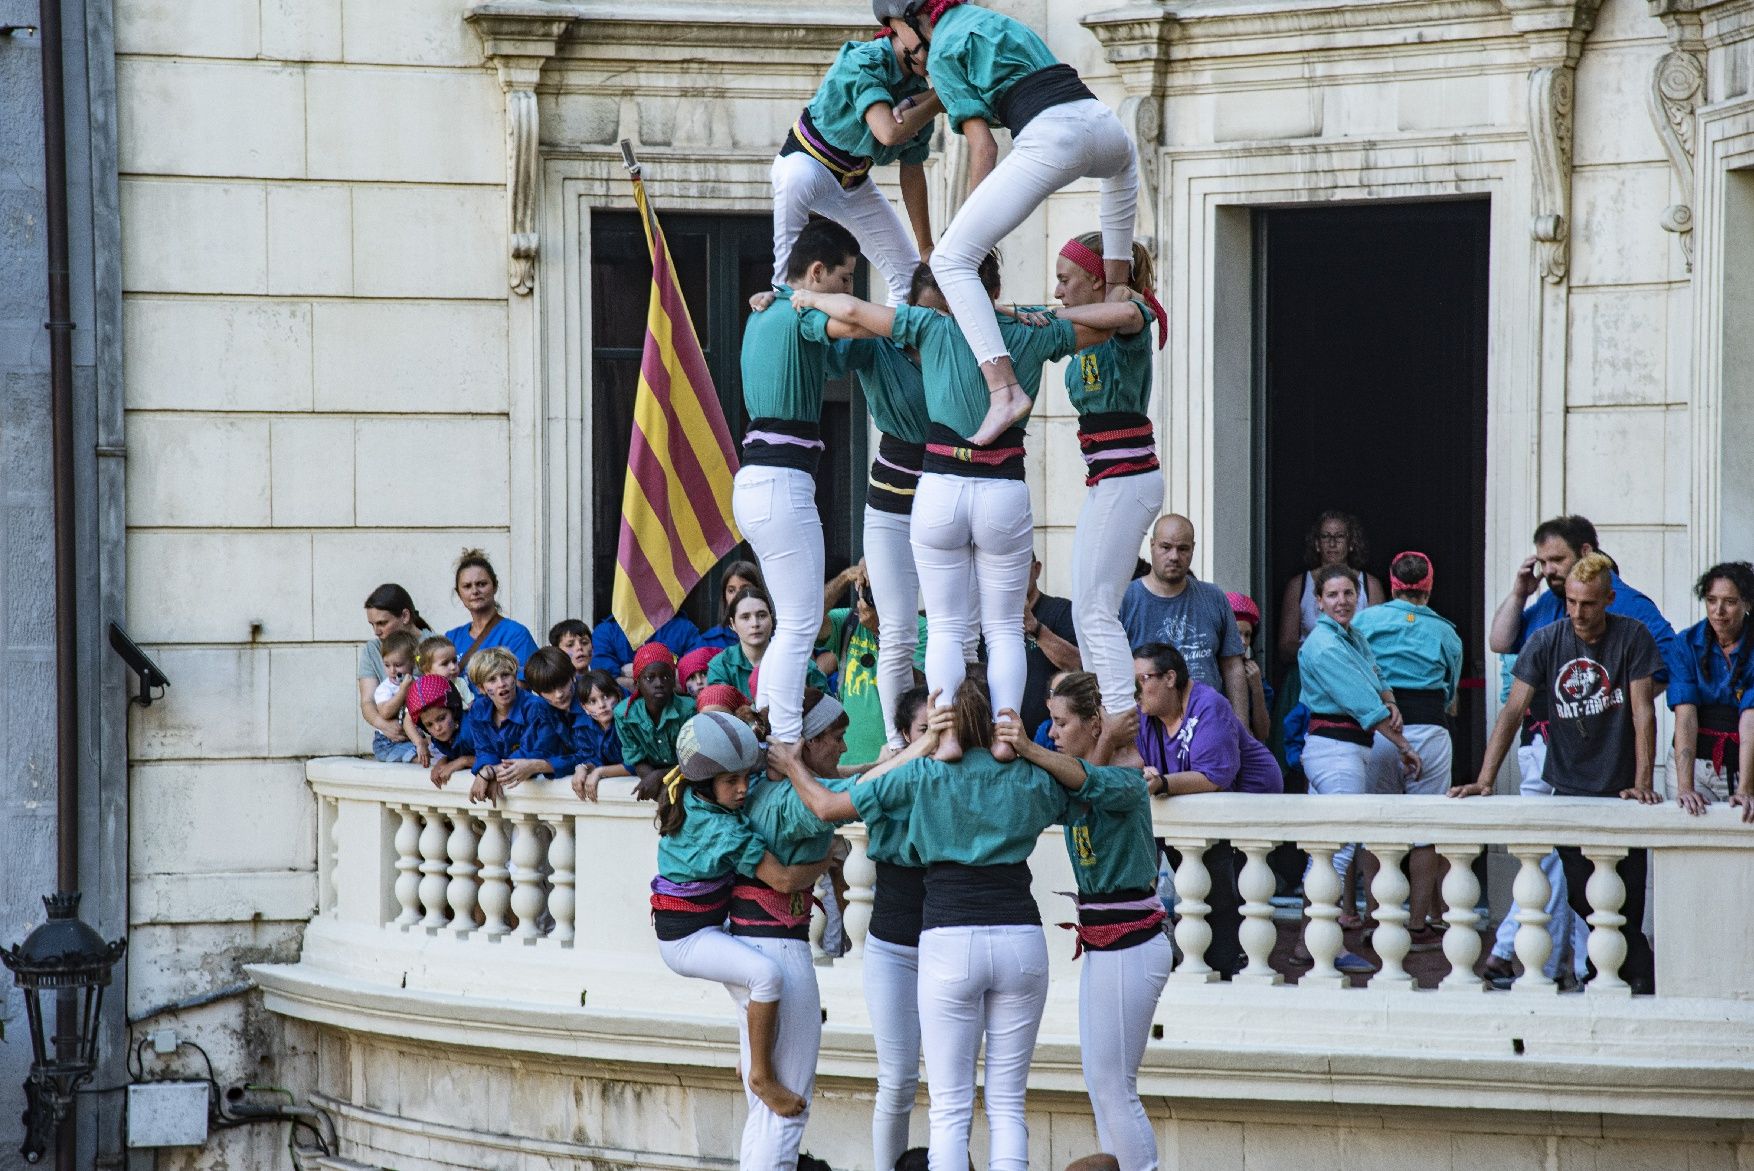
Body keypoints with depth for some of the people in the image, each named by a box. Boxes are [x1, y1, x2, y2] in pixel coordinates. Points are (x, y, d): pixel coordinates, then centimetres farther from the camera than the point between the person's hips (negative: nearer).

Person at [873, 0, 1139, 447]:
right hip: (1102, 123, 8)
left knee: (950, 260, -6)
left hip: (1050, 138, -8)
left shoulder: (942, 52, 7)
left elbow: (983, 146, 1)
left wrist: (967, 225, 4)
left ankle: (1004, 390, -23)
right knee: (1123, 161, 46)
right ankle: (1119, 297, 44)